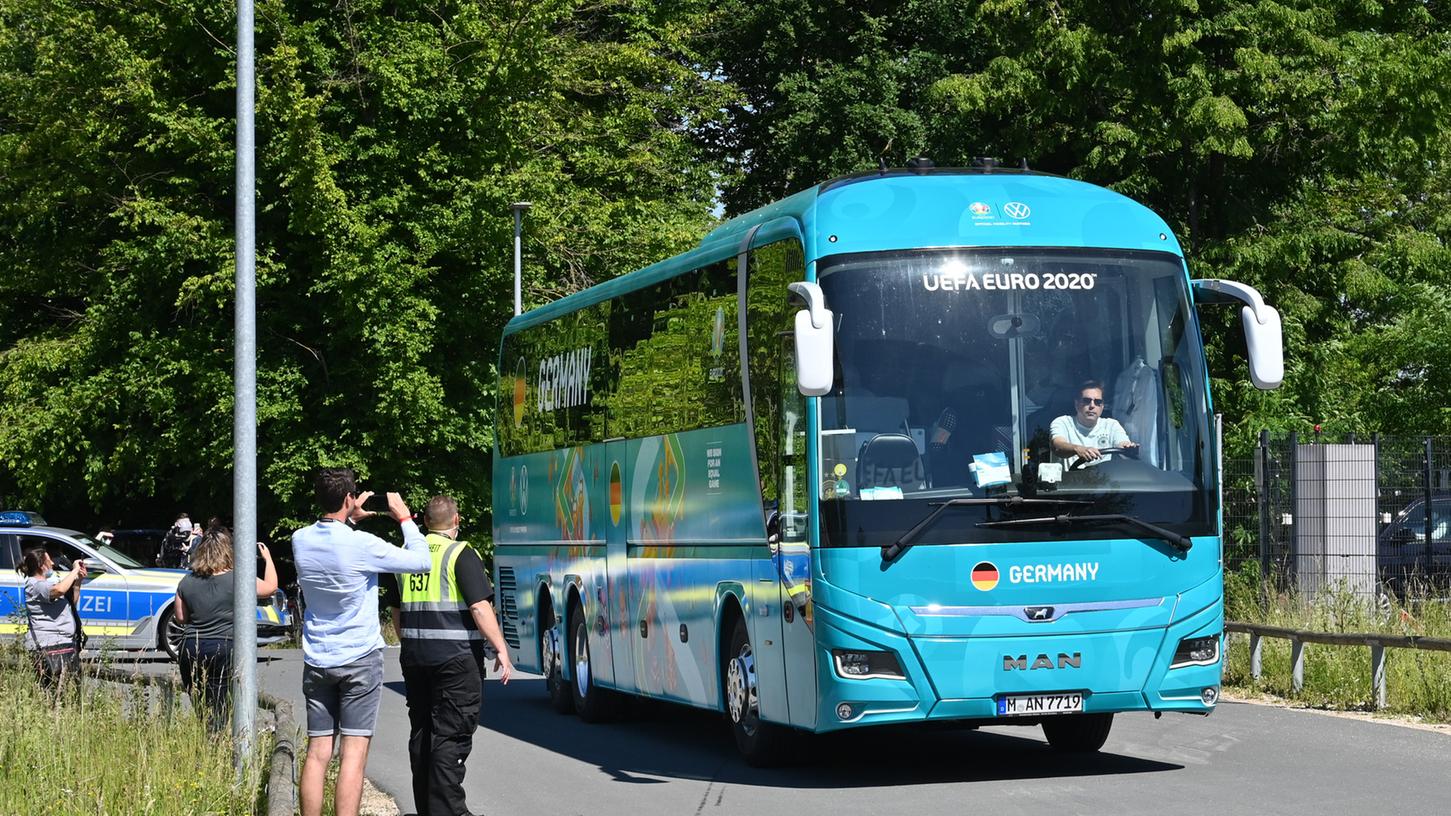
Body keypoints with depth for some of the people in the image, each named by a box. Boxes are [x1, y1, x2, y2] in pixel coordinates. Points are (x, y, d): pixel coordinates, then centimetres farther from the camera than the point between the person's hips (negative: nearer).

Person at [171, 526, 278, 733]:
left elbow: (181, 617, 14)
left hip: (190, 650, 4)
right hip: (222, 651, -4)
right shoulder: (237, 580, -8)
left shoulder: (187, 582, 4)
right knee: (218, 714, -1)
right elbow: (270, 586, 7)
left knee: (200, 713, 10)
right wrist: (267, 558, 21)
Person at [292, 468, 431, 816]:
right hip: (359, 660, -5)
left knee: (317, 752, 7)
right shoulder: (361, 545, -17)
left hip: (317, 660, 5)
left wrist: (351, 520, 19)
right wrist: (404, 518, 3)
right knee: (353, 753, -5)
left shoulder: (301, 540, -1)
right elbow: (422, 561, -8)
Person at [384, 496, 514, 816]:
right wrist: (501, 650, -12)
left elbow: (396, 611, 19)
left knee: (421, 732, 14)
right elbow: (480, 608, -15)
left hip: (414, 658, 6)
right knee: (451, 735, -5)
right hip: (455, 657, -6)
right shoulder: (461, 554, -8)